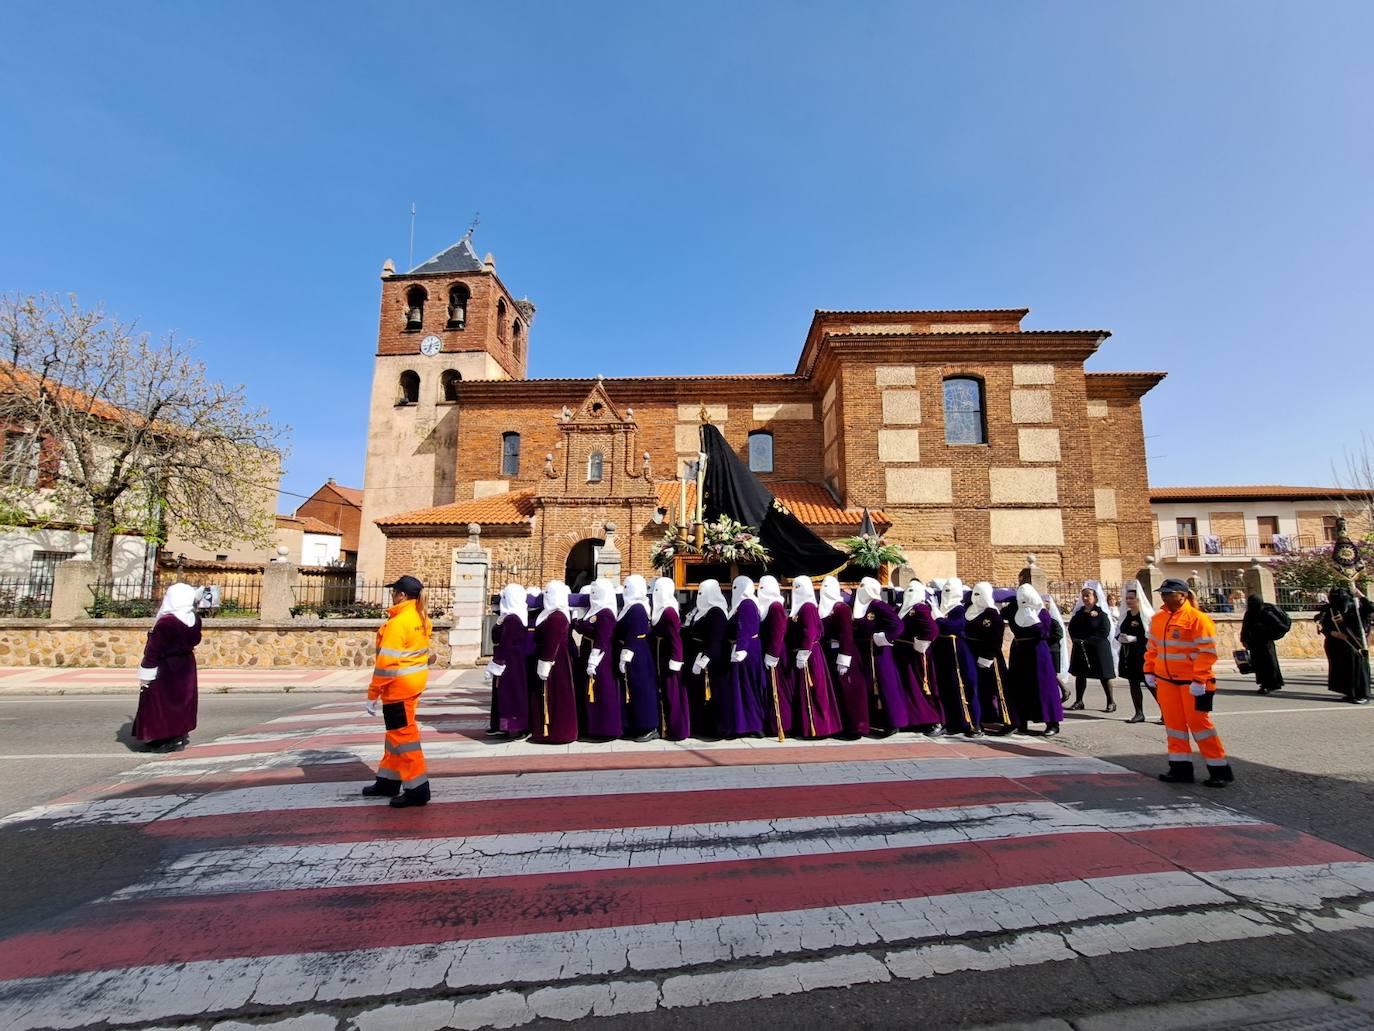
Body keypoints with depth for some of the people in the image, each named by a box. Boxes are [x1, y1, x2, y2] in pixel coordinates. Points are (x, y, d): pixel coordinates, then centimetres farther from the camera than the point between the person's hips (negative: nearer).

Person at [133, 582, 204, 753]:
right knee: (181, 700, 16)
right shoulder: (195, 619, -5)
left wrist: (145, 676, -9)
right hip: (186, 666, 6)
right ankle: (180, 735, 24)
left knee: (161, 703, 6)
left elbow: (153, 650, -16)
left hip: (165, 669, -6)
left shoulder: (165, 622, -22)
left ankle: (163, 739, 11)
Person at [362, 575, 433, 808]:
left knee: (403, 734, -1)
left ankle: (417, 788, 3)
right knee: (397, 731, 19)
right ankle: (388, 781, 31)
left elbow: (387, 661, -21)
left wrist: (373, 694, -16)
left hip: (398, 685, -9)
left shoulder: (397, 622, -20)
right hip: (415, 681, 9)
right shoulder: (422, 618, 5)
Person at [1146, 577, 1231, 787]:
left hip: (1192, 682, -6)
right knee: (1173, 722, 9)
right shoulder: (1157, 619, 8)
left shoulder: (1198, 618, -12)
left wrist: (1199, 680, -18)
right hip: (1165, 680, 6)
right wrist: (1149, 671, 10)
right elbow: (1152, 648, 16)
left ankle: (1219, 769, 13)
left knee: (1199, 722, -2)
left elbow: (1208, 652, -15)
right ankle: (1181, 767, 18)